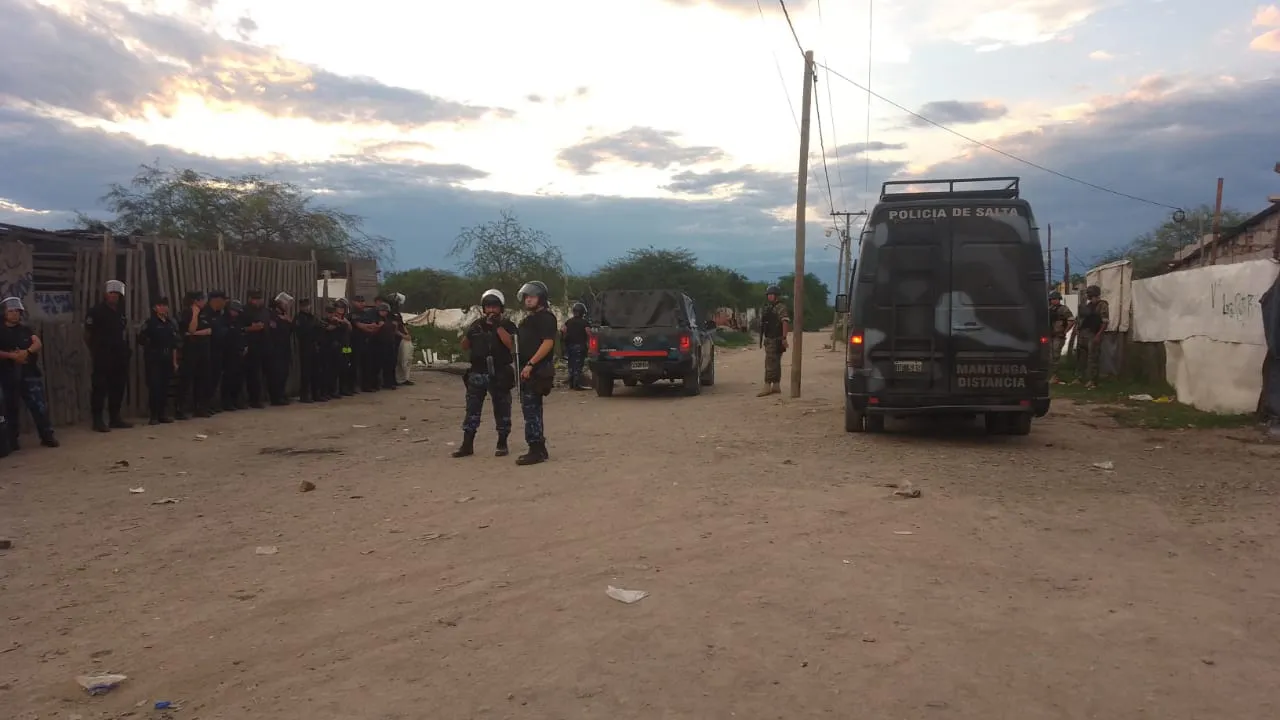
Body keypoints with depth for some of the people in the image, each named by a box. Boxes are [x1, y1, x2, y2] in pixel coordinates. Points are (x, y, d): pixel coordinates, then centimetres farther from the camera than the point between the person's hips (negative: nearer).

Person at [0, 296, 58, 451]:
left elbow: (38, 343, -2)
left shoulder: (26, 328, 12)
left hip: (30, 373, 2)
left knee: (39, 405, -2)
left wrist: (27, 352, -20)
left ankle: (47, 436, 5)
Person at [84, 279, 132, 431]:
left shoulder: (121, 313, 16)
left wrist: (126, 350, 10)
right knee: (100, 388, -5)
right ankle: (97, 420, -1)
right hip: (102, 357, -6)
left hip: (119, 357, 6)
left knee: (118, 387, 9)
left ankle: (115, 418, 17)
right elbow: (88, 334, -3)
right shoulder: (96, 311, -3)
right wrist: (93, 352, -4)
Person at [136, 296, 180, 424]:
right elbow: (141, 339, -10)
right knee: (154, 386, -7)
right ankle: (154, 415, -4)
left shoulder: (171, 323, 11)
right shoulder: (150, 322, -4)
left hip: (167, 359, 5)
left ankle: (164, 414, 13)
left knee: (165, 386, 7)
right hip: (154, 359, -5)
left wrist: (174, 361, 10)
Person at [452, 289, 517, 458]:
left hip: (499, 374, -3)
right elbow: (464, 347, 11)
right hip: (477, 373, 3)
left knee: (501, 409, 3)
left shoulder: (507, 325, 0)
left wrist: (498, 326, -19)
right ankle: (467, 444, 8)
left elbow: (511, 344, -17)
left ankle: (502, 443, 14)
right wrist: (469, 333, -8)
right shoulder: (477, 324, 10)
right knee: (472, 409, 4)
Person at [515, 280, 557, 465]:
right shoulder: (529, 318, 21)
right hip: (527, 371, 10)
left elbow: (548, 343, -19)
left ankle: (536, 451, -8)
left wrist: (530, 364, -24)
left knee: (531, 411, -11)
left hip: (537, 371, -10)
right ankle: (539, 449, 20)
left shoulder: (546, 317, -9)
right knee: (532, 411, 13)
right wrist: (525, 366, 15)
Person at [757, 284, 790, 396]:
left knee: (770, 363, -13)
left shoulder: (780, 308, -11)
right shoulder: (767, 308, 17)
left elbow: (785, 323, -21)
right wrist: (763, 339, 19)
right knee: (775, 364, 12)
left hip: (776, 341, -9)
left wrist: (784, 338, -28)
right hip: (769, 340, 9)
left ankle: (767, 387, -15)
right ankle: (776, 386, 17)